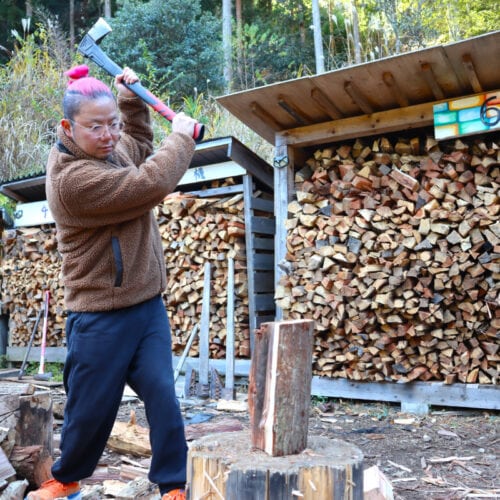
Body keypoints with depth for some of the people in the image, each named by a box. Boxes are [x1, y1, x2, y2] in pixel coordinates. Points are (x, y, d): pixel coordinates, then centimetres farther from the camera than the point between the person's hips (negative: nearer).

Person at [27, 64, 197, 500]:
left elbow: (140, 144, 31)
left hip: (148, 304, 7)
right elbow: (152, 184, -27)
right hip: (100, 316, -6)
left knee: (163, 395, -1)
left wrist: (130, 97, 15)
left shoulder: (116, 148, 6)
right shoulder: (71, 177, -22)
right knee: (91, 408, 8)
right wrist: (181, 137, -10)